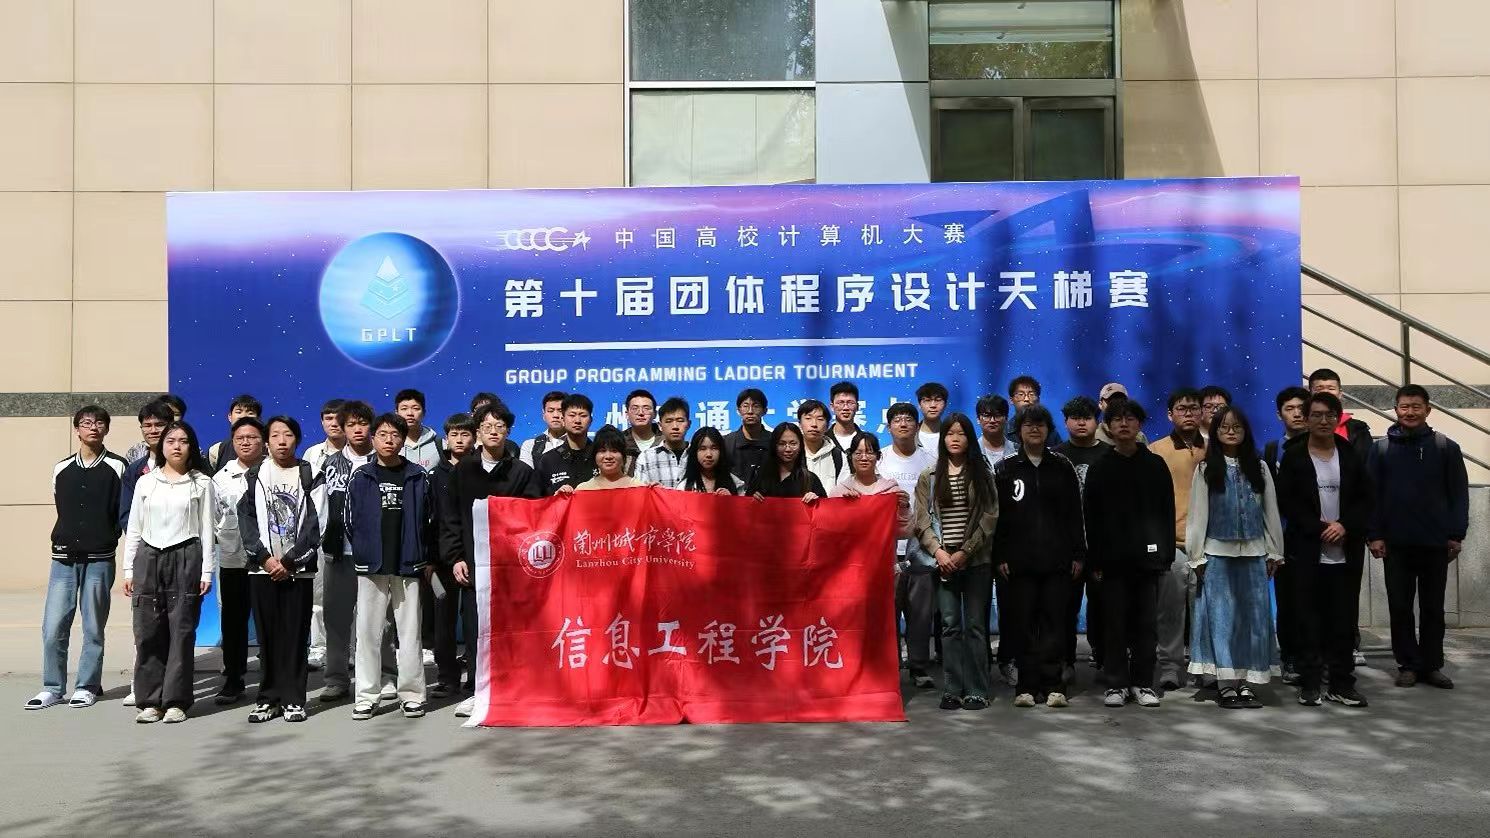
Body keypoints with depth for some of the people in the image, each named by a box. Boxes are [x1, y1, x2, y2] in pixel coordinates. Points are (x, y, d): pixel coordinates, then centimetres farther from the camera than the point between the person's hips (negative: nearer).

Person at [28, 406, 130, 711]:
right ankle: (52, 687, 12)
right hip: (63, 558, 3)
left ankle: (87, 687, 14)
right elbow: (62, 509, 19)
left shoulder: (117, 467, -2)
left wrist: (106, 539, -2)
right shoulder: (61, 469, 10)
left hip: (99, 560, -3)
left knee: (93, 628, 3)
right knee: (53, 627, 0)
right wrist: (69, 538, 13)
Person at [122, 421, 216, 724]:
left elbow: (207, 530, 3)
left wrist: (206, 572, -2)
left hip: (185, 558, -2)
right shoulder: (145, 482, 11)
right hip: (148, 558, 2)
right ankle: (150, 700, 10)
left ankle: (176, 701, 5)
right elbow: (133, 529, 11)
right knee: (148, 632, 1)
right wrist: (128, 570, 5)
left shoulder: (201, 483, 5)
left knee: (181, 631, -1)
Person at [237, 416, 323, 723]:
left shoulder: (311, 476, 3)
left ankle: (293, 699, 6)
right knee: (267, 635, 4)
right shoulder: (254, 476, 8)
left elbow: (315, 525, -3)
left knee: (295, 635, 0)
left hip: (298, 568, -2)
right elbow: (246, 519, 1)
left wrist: (288, 561, -10)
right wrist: (265, 557, -10)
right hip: (263, 568, 2)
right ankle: (268, 698, 11)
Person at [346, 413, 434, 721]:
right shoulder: (360, 478, 4)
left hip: (409, 566, -1)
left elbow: (430, 519, 4)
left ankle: (411, 694, 12)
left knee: (409, 631, 4)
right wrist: (363, 552, 4)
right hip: (370, 567, 1)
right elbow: (350, 521, 7)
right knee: (368, 631, 3)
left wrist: (425, 558, 2)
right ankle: (366, 696, 11)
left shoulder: (419, 477, 3)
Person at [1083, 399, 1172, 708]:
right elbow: (1091, 517, 2)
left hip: (1148, 556, 1)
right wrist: (1095, 560, -4)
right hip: (1113, 558, 0)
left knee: (1146, 622, 4)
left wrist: (1167, 553, -1)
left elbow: (1167, 513, 6)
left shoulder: (1155, 464, 7)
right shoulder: (1100, 468, 6)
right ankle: (1117, 683, 10)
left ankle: (1143, 683, 14)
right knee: (1115, 623, 2)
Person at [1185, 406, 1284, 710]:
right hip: (1218, 553, -2)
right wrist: (1197, 556, -4)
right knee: (1221, 616, -1)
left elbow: (1270, 511, 9)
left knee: (1254, 616, 3)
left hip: (1254, 553, 3)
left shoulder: (1259, 468, 8)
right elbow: (1197, 514, -1)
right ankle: (1225, 683, 3)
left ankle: (1246, 682, 11)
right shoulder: (1205, 470, 0)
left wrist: (1274, 552, 6)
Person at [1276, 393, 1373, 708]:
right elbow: (1285, 502, -4)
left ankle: (1342, 683, 14)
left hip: (1345, 552, 2)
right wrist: (1319, 528, -12)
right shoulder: (1293, 457, 1)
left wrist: (1345, 525, -10)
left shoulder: (1351, 456, 9)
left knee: (1344, 620, 5)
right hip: (1306, 552, -2)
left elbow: (1365, 499, 6)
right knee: (1308, 620, 1)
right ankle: (1309, 683, 8)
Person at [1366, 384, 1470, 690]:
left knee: (1433, 608, 8)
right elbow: (1370, 493, 1)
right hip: (1396, 543, 0)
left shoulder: (1446, 447, 1)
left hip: (1436, 543, 0)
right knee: (1400, 607, 6)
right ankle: (1408, 665, 15)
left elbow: (1458, 494, 1)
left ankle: (1431, 665, 18)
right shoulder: (1381, 448, 2)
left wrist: (1456, 534, -5)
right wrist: (1374, 534, -6)